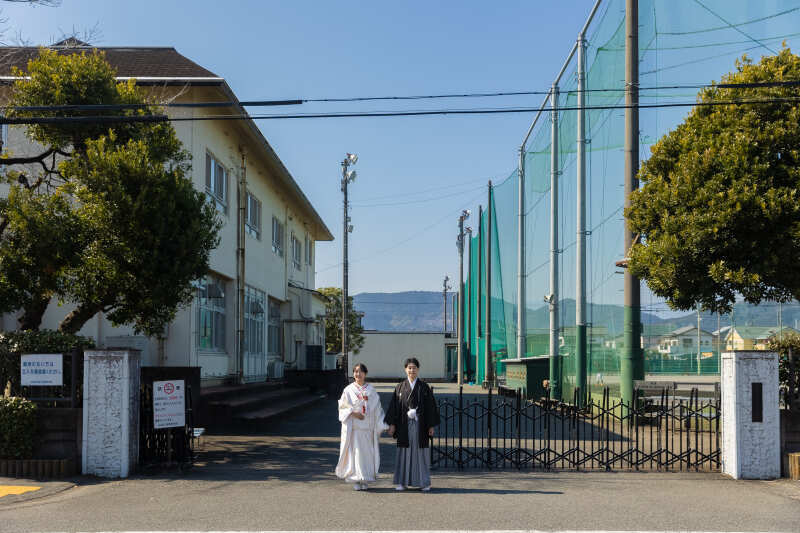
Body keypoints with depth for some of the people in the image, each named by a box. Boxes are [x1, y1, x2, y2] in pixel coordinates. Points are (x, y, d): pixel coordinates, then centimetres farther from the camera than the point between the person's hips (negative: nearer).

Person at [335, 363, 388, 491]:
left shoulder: (371, 390, 7)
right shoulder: (348, 390, 3)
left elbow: (377, 408, 8)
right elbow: (342, 407, 4)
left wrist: (381, 426, 1)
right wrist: (353, 413, -13)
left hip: (368, 427, 2)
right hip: (353, 427, -2)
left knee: (367, 452, 2)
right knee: (355, 452, -4)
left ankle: (364, 480, 10)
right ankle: (355, 480, 2)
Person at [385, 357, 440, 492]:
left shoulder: (424, 387, 3)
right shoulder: (400, 387, 6)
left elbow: (431, 407, 2)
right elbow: (394, 406, 5)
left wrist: (431, 426, -3)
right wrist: (392, 424, -1)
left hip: (420, 425, -1)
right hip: (404, 425, 1)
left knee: (421, 452, 2)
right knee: (404, 452, 2)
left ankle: (424, 482, 9)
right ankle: (402, 482, 8)